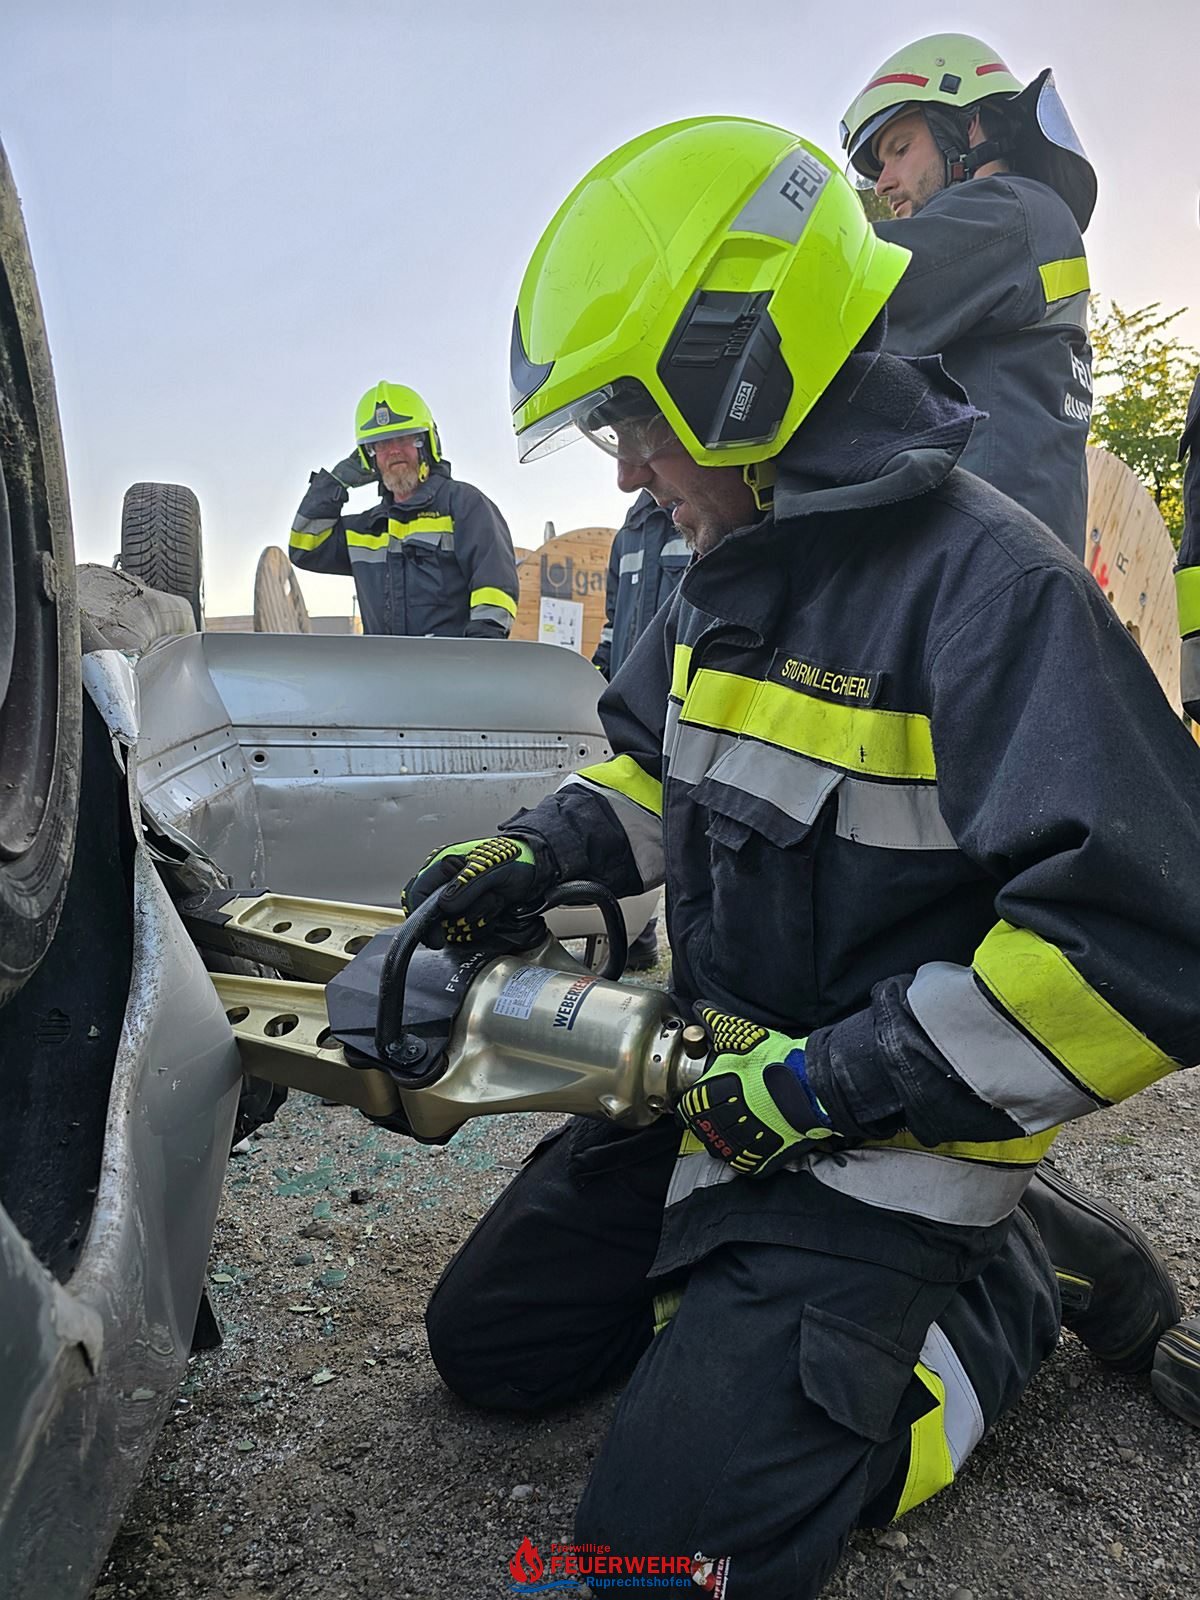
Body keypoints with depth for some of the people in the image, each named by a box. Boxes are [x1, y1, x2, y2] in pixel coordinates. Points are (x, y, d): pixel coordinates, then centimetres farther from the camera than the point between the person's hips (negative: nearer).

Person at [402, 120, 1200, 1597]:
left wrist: (827, 1083, -24)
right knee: (484, 1341, 13)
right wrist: (534, 853, -1)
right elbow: (653, 766, 20)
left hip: (887, 1142, -8)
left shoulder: (987, 584, -23)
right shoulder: (733, 575, 5)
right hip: (717, 1087, 8)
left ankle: (997, 1295, 8)